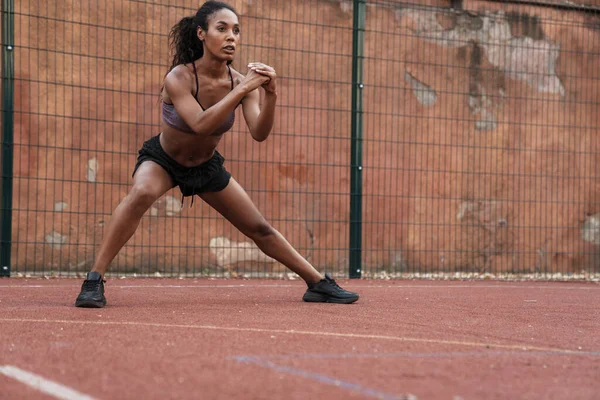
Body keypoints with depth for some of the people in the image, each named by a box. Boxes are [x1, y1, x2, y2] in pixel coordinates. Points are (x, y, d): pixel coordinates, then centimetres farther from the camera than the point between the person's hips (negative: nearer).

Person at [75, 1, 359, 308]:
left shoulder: (240, 81, -16)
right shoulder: (179, 78, -28)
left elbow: (259, 134, -27)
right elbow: (200, 124, -42)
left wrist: (270, 95, -43)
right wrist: (241, 90, -50)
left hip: (207, 166, 4)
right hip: (162, 159, -4)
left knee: (260, 229, 6)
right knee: (141, 194, -37)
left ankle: (318, 283, 23)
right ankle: (94, 281, -32)